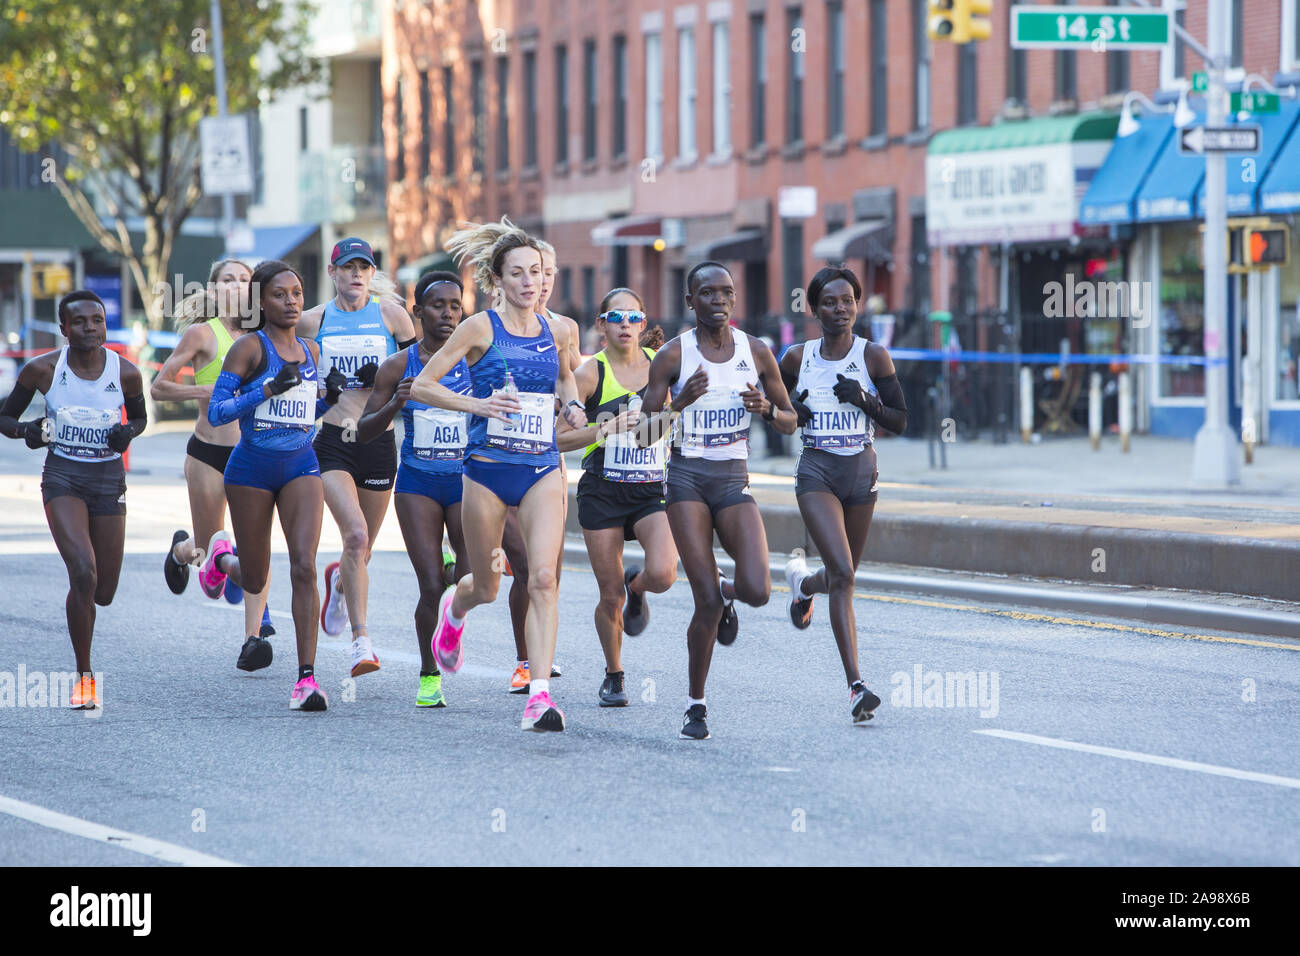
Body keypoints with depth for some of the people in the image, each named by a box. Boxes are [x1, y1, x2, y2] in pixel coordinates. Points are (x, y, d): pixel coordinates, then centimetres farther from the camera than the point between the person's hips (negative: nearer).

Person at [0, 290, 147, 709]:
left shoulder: (126, 373, -4)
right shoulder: (42, 370, -7)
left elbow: (139, 416, 15)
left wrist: (128, 431, -8)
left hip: (109, 481, 2)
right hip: (63, 478, -2)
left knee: (104, 591, 6)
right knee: (84, 573, -23)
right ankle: (83, 676, -12)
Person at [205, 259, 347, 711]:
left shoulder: (310, 350, 8)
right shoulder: (249, 348, -8)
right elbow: (216, 412, -13)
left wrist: (331, 396, 0)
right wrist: (269, 389, -23)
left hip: (301, 465, 3)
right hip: (252, 467, -3)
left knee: (304, 565, -16)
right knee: (254, 581, 9)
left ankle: (307, 676, -16)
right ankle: (223, 554, 48)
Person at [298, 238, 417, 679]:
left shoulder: (390, 313, 3)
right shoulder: (314, 320, 5)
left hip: (378, 441, 2)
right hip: (332, 442, -2)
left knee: (363, 545, 12)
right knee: (356, 535, -21)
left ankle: (340, 579, 50)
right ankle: (361, 639, -18)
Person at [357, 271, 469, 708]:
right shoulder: (398, 366, 1)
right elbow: (364, 430, 3)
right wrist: (393, 405, -16)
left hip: (466, 481, 0)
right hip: (417, 483, 0)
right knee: (432, 587, -10)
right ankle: (428, 676, 8)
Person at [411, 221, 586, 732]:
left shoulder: (556, 331, 6)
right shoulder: (481, 328, -5)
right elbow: (422, 386, -3)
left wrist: (572, 405, 6)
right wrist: (477, 404, -16)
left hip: (542, 468, 2)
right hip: (488, 466, -2)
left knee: (543, 578, -16)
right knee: (487, 587, 10)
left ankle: (540, 695, -18)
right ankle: (453, 609, 49)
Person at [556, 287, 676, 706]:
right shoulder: (590, 373, -4)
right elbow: (559, 437, -7)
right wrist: (606, 428, -19)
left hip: (654, 488, 1)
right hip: (603, 492, -1)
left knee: (662, 574, -23)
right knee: (610, 595, 0)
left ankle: (636, 585, 15)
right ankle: (613, 676, 24)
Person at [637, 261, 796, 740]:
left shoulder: (757, 353, 4)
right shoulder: (673, 356, -3)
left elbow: (790, 422, 13)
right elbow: (643, 435, -3)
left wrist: (767, 409, -9)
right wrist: (681, 402, -21)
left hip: (734, 480, 2)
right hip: (687, 479, -2)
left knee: (757, 591, -17)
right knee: (706, 602, -12)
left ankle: (727, 592, 22)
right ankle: (695, 703, 7)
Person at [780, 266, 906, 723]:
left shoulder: (874, 356, -2)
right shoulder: (798, 358, 0)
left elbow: (900, 422, 0)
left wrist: (865, 399, -17)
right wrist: (789, 411, -5)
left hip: (861, 471, 2)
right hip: (816, 471, -2)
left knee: (843, 575, 15)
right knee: (842, 573, -18)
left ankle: (803, 583, 55)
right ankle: (856, 686, -21)